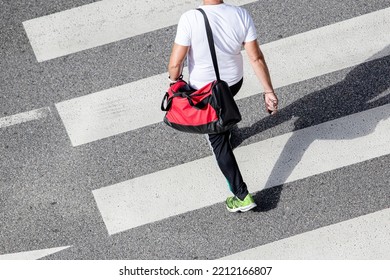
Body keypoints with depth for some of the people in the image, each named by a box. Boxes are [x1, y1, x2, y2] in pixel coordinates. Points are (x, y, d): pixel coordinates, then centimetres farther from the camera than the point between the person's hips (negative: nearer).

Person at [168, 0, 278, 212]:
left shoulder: (190, 19, -31)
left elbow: (175, 63, -25)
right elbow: (256, 58, -15)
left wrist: (174, 80, -2)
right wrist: (269, 91, -5)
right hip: (234, 81, 4)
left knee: (218, 141, 10)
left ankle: (242, 195, 10)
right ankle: (224, 131, 68)